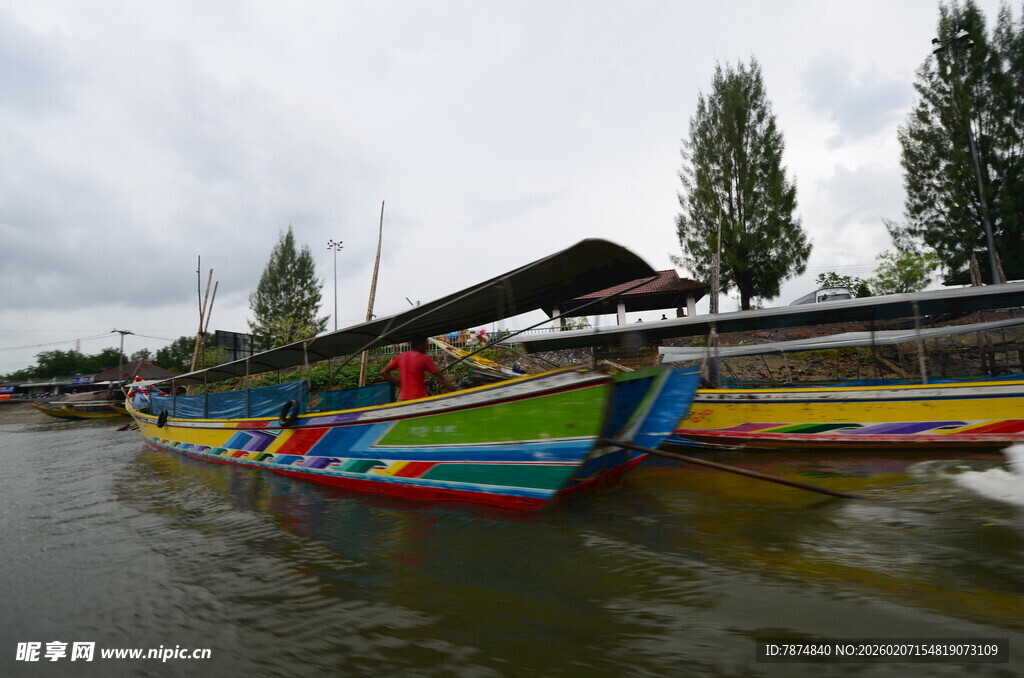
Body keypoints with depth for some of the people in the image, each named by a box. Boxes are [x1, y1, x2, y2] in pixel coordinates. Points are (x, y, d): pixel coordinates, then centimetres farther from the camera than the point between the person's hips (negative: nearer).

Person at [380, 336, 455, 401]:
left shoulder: (400, 357, 7)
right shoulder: (424, 359, -7)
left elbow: (383, 372, 9)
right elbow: (441, 378, -8)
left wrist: (398, 383, 11)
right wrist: (454, 391, -2)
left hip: (402, 399, 5)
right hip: (418, 399, -5)